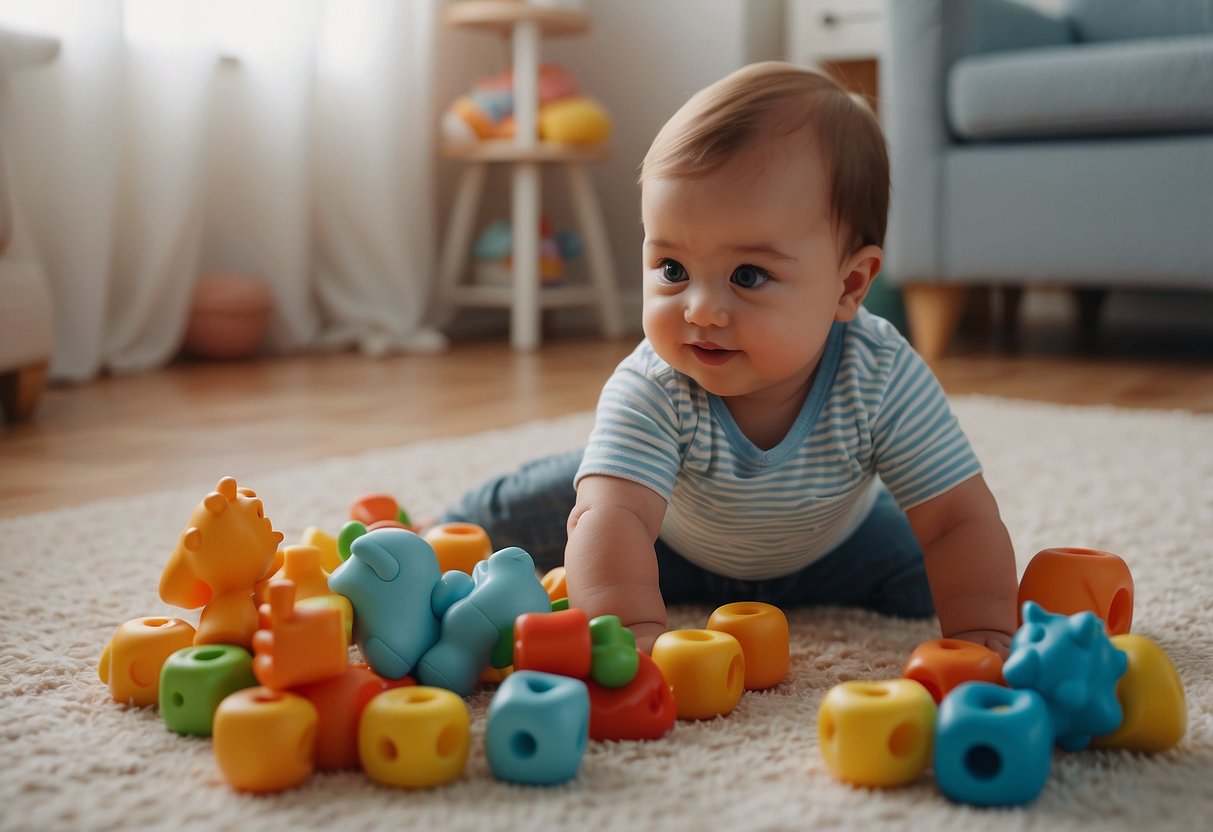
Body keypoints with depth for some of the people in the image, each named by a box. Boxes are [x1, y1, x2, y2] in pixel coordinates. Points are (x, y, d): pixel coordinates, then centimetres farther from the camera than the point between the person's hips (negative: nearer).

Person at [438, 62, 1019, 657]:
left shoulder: (884, 381, -38)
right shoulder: (650, 392, -43)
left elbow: (961, 521, -35)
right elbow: (613, 517, -55)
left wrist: (982, 636, -49)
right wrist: (633, 630, -72)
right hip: (667, 541, -1)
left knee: (929, 579, -5)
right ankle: (453, 530, 41)